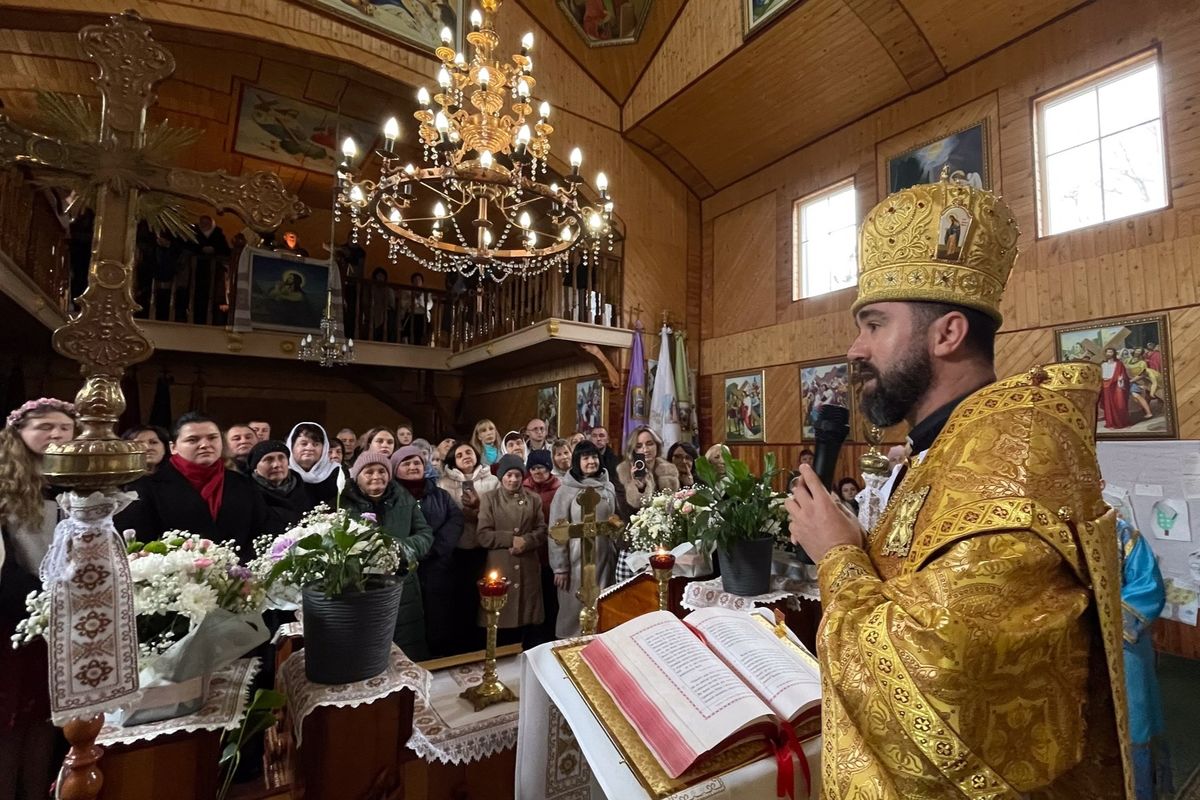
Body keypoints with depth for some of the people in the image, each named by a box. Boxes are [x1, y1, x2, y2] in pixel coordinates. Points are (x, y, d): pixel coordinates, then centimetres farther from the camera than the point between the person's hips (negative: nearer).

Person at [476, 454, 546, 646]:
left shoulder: (534, 499, 10)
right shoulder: (489, 498, 2)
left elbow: (542, 530, 5)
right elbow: (483, 535, -5)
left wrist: (526, 541, -14)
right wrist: (511, 539, -15)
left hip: (527, 568, 2)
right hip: (499, 568, -2)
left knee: (525, 619, 6)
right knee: (500, 620, -1)